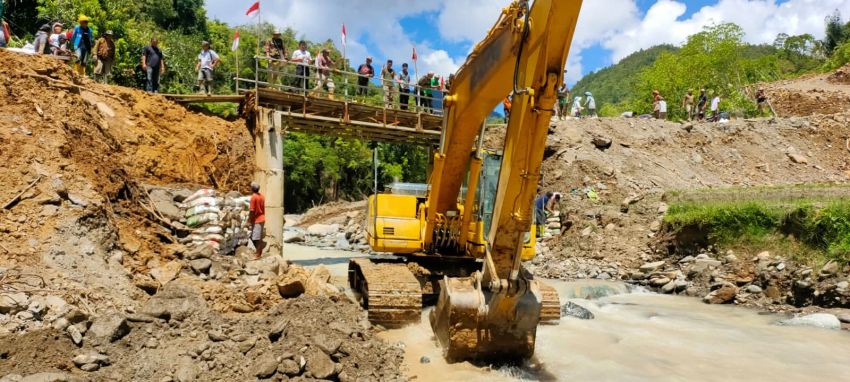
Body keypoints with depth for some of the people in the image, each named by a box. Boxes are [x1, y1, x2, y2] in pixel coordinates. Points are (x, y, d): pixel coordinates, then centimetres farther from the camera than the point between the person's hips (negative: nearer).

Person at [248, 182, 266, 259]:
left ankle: (258, 254, 1)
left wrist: (249, 220, -11)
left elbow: (252, 211, -17)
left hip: (256, 220, -8)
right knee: (259, 238, 15)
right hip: (261, 219, 9)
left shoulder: (253, 197, -15)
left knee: (257, 238, -3)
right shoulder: (262, 196, 9)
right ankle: (259, 252, 19)